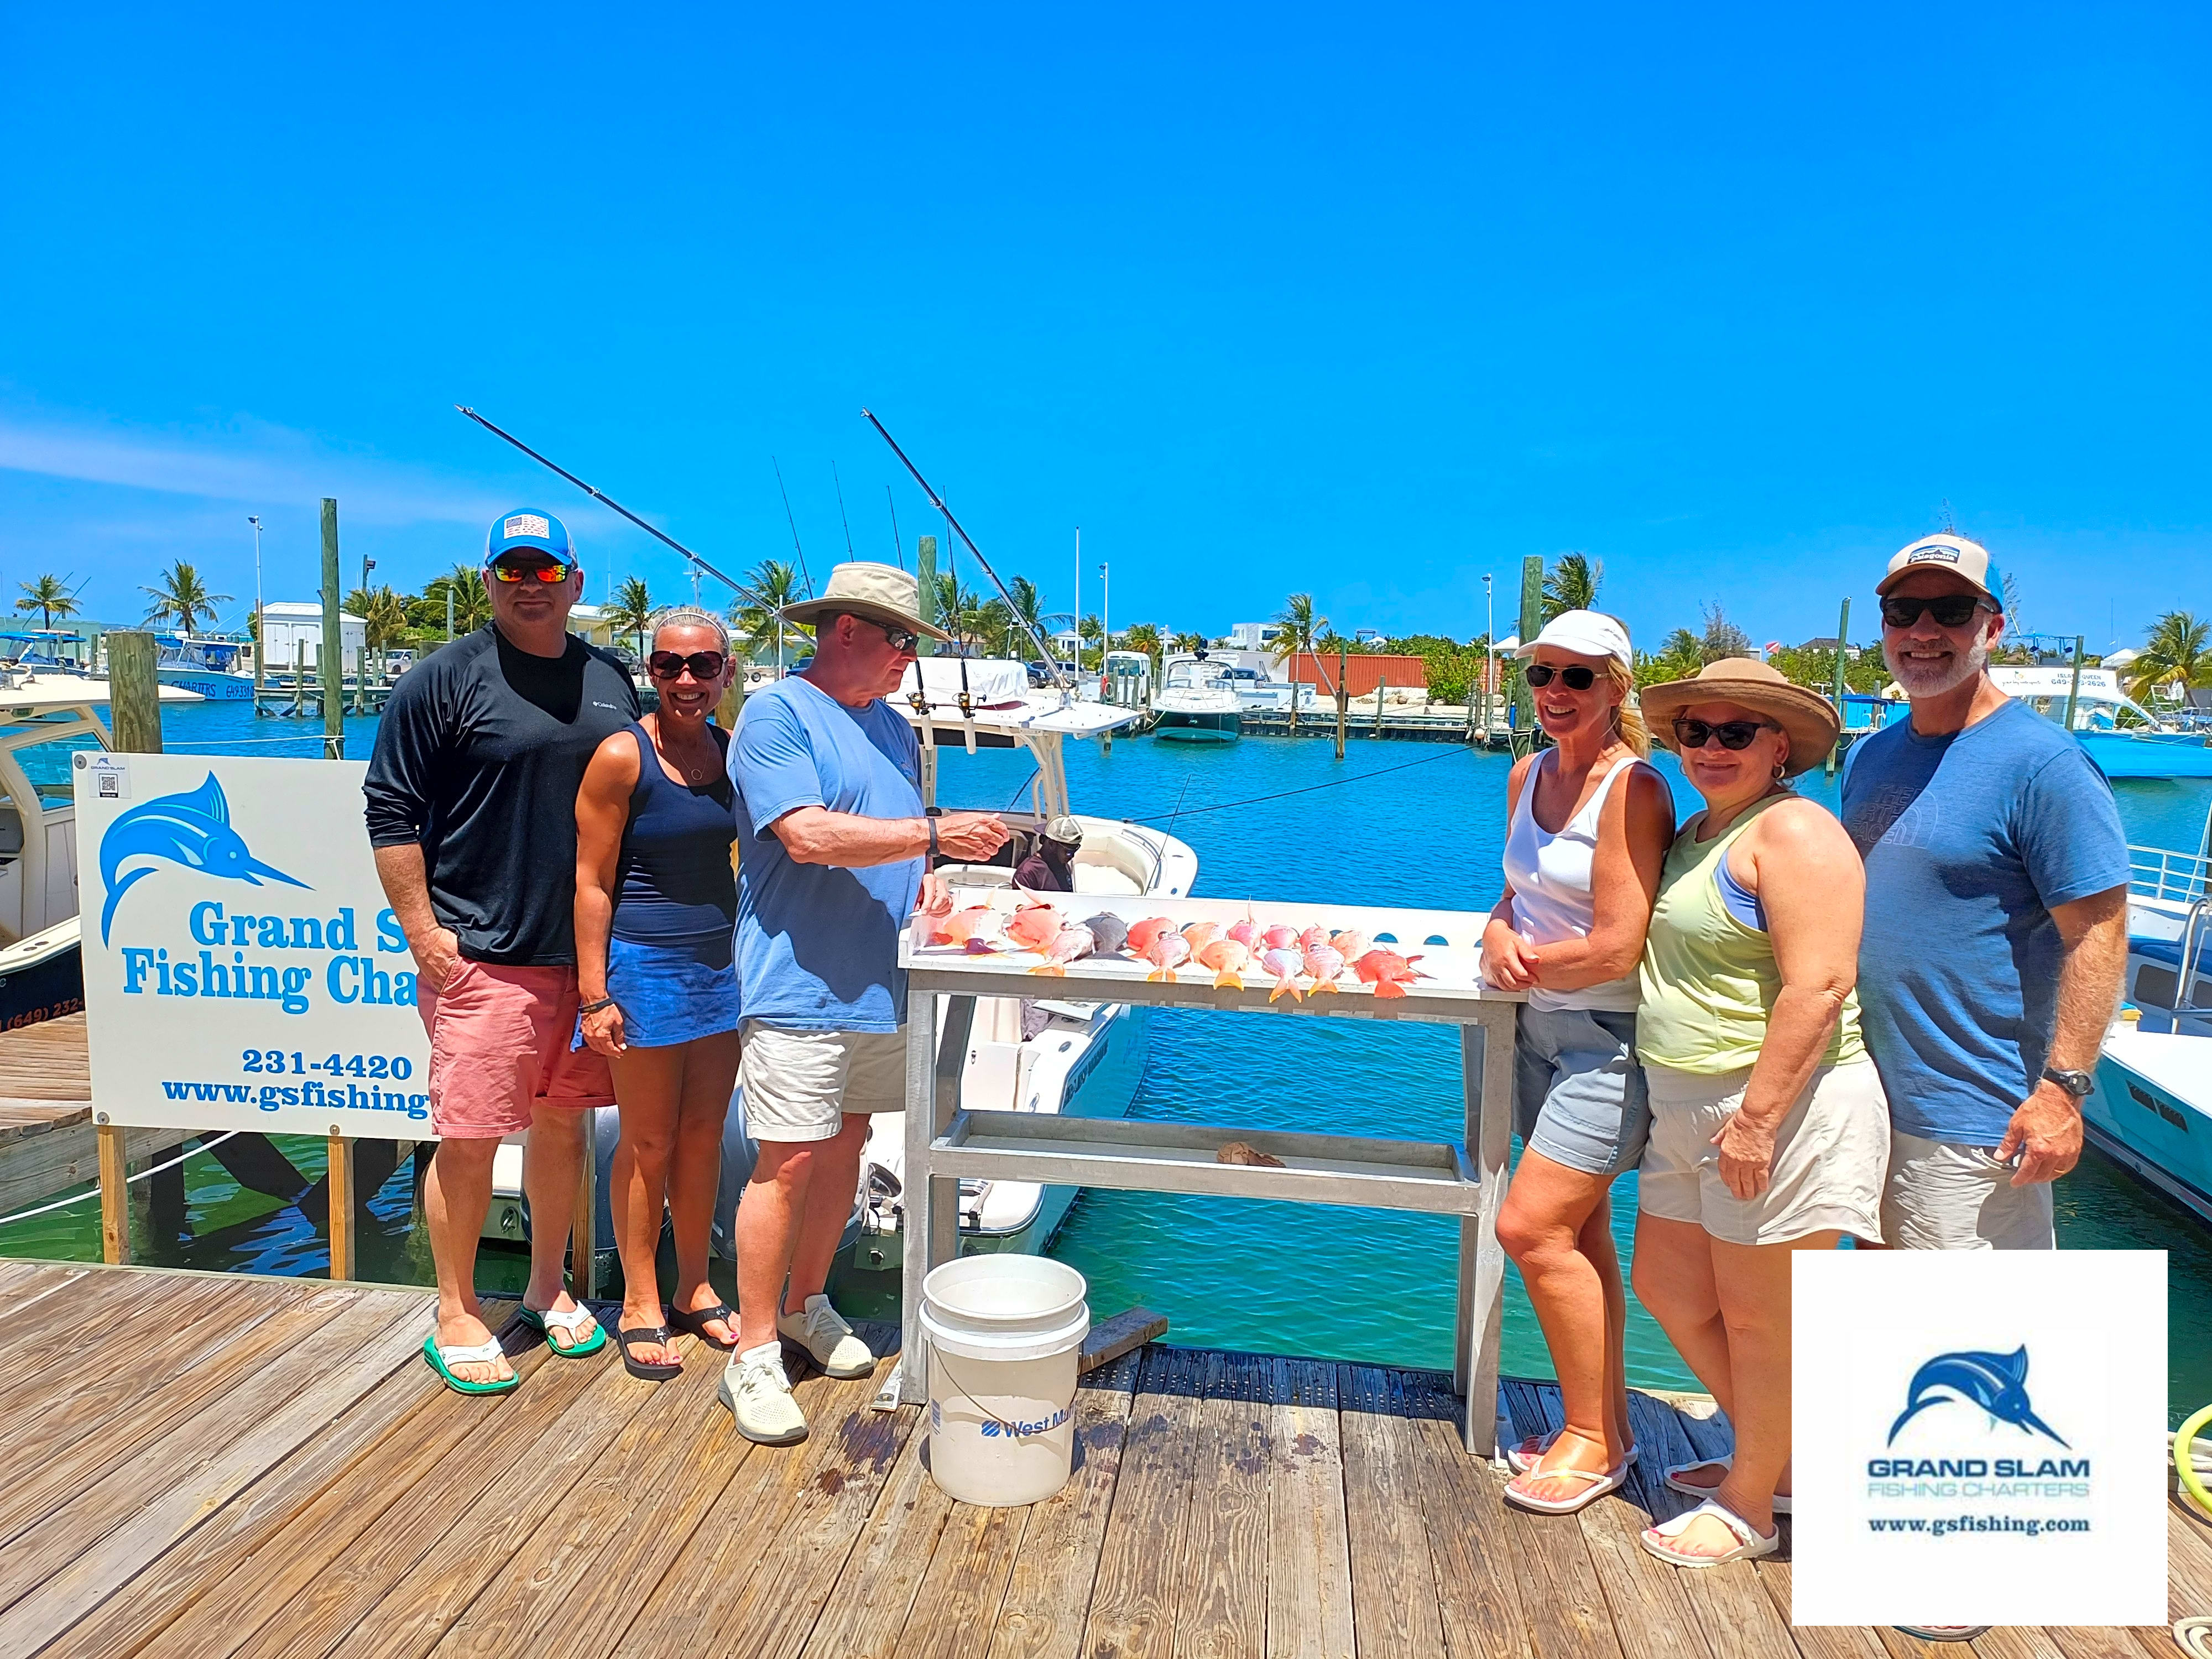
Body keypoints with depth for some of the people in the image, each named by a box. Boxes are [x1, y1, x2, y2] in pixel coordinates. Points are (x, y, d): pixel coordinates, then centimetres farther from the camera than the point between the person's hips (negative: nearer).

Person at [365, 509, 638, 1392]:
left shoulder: (611, 680, 11)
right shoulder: (444, 679, -4)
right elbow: (391, 810, -4)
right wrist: (423, 931, -9)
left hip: (589, 953, 5)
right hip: (482, 956, -5)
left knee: (564, 1122, 14)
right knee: (470, 1139, 1)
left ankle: (547, 1286, 31)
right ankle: (456, 1314, 19)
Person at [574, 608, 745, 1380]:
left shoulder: (733, 751, 6)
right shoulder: (622, 755, -11)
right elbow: (591, 881, -10)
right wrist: (594, 993, -14)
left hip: (721, 962, 5)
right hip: (645, 963, -5)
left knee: (703, 1135, 13)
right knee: (648, 1143, 7)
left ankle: (694, 1290, 29)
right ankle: (640, 1305, 23)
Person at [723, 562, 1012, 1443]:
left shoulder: (891, 726, 17)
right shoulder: (776, 712, -8)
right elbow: (807, 834, -20)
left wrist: (926, 881, 3)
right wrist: (934, 834, -20)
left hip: (881, 981, 8)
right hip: (802, 983, -7)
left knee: (845, 1145, 15)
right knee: (788, 1163, -5)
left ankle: (805, 1303, 33)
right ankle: (753, 1358, 9)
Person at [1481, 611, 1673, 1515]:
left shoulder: (1633, 790, -17)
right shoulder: (1527, 776, 7)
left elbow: (1617, 948, -22)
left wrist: (1526, 961, -7)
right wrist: (1498, 933, -3)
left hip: (1610, 1039, -8)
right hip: (1543, 1026, 8)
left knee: (1531, 1229, -9)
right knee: (1578, 1237, 15)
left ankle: (1593, 1440, 12)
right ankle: (1606, 1425, 32)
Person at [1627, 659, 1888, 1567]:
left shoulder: (1793, 830, -15)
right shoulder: (1697, 834, 14)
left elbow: (1818, 987, -23)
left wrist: (1757, 1117, -24)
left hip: (1779, 1108, -10)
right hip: (1689, 1110, 10)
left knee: (1757, 1321, 6)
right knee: (1668, 1289, 18)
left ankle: (1748, 1509, 26)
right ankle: (1776, 1462, 38)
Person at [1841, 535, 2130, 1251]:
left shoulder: (2042, 761, -14)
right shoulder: (1869, 757, 9)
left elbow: (2099, 932, -17)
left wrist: (2063, 1087, -21)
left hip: (1974, 1123, -7)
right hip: (1868, 1096, 7)